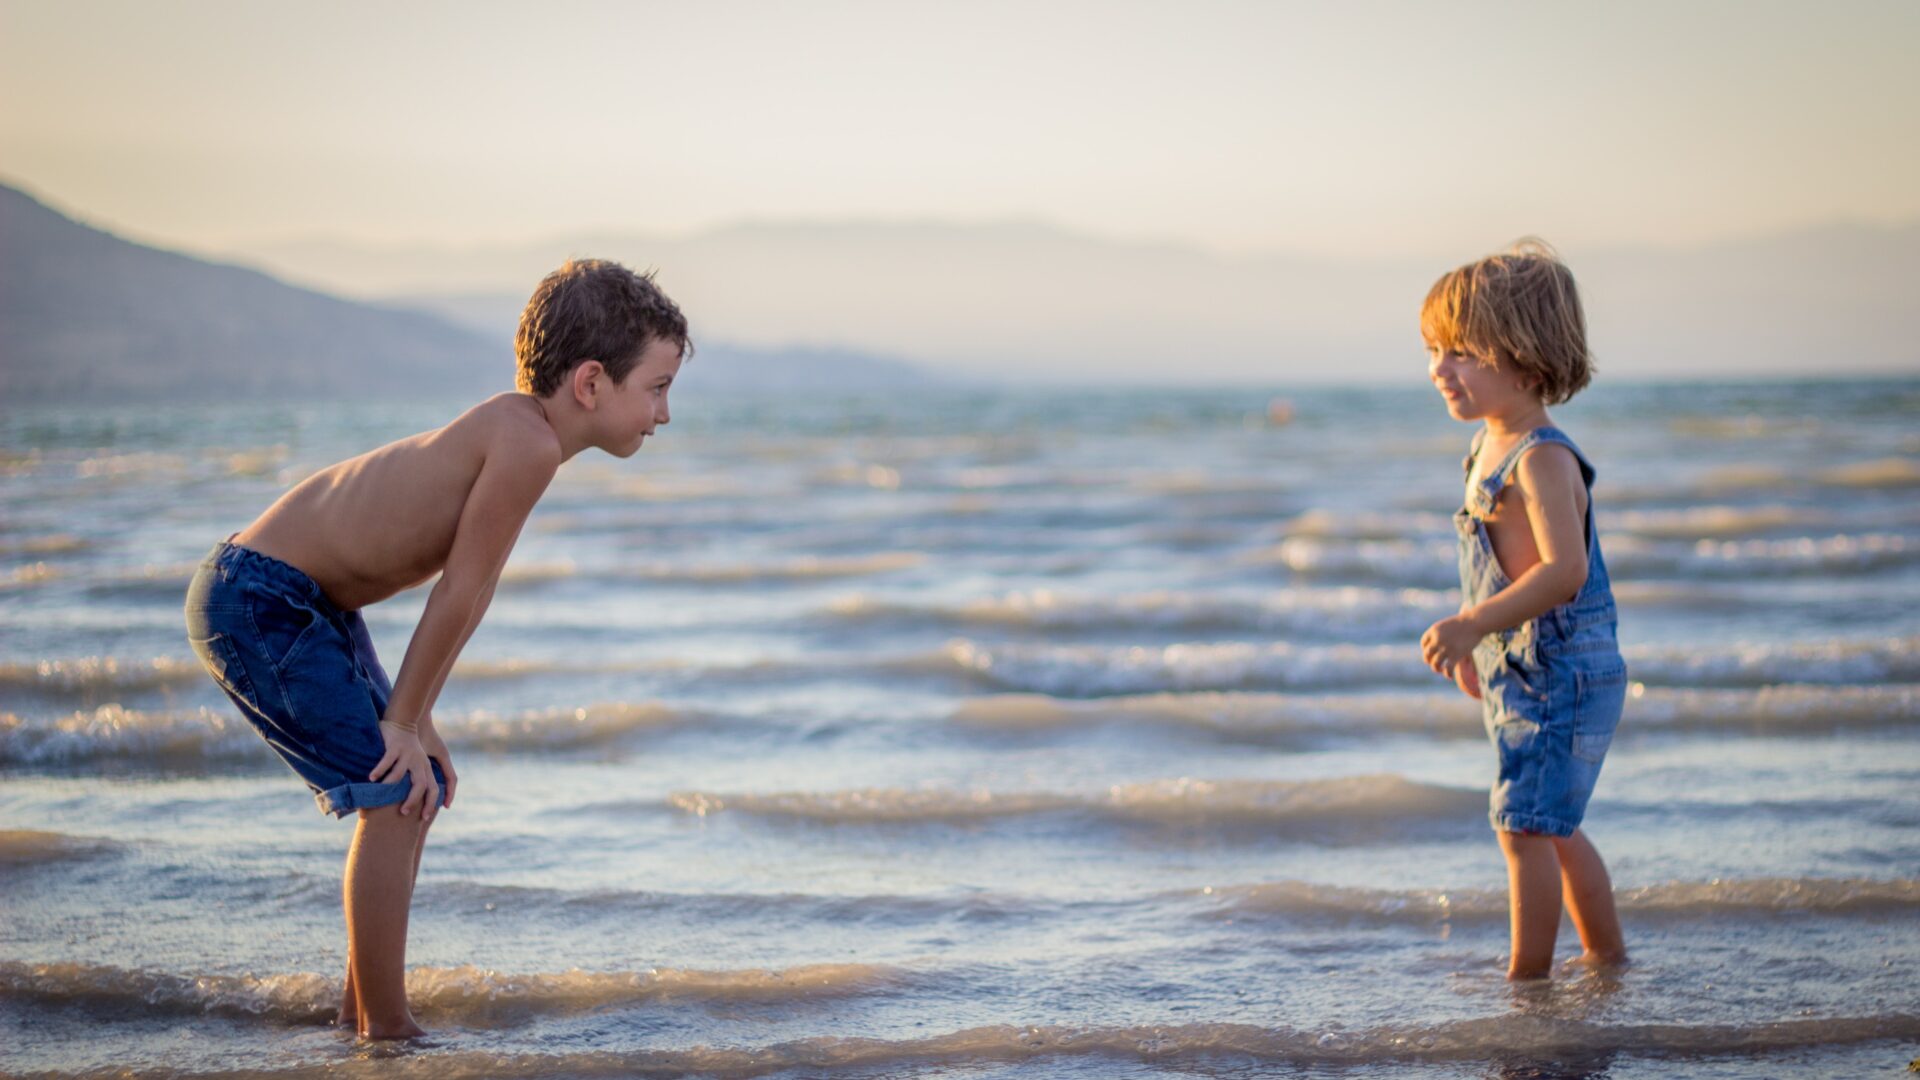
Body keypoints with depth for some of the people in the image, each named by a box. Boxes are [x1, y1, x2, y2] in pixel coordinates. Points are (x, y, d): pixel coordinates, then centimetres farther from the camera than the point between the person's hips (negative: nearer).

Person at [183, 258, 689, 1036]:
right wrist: (403, 720, -11)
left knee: (417, 785, 16)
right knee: (395, 792, -11)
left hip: (310, 603, 11)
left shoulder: (515, 431, 6)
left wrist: (414, 718, 5)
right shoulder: (528, 443, -24)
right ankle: (387, 1030, 0)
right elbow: (460, 596, -20)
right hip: (256, 600, -11)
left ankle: (360, 1012, 29)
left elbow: (458, 593, 8)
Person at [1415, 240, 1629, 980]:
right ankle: (1609, 956, 30)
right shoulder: (1492, 449, 11)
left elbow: (1564, 570, -30)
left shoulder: (1540, 458, -20)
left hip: (1560, 673, -10)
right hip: (1521, 671, 10)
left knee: (1525, 826, -8)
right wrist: (1474, 640, 26)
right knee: (1552, 828, 18)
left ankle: (1527, 977, -1)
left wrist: (1474, 624, -36)